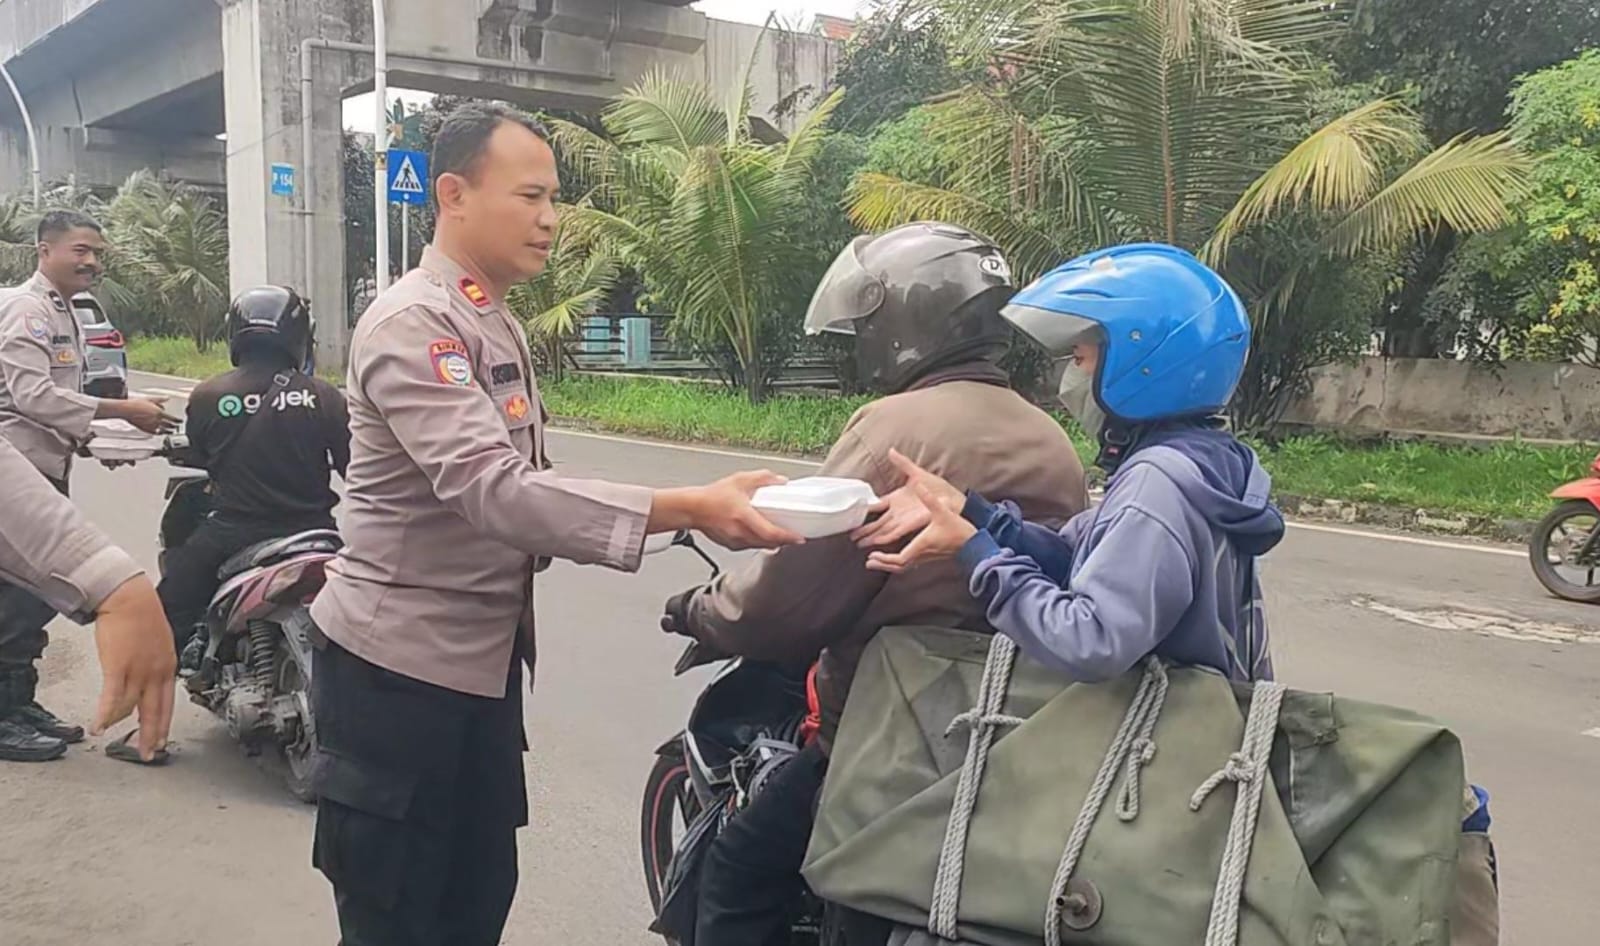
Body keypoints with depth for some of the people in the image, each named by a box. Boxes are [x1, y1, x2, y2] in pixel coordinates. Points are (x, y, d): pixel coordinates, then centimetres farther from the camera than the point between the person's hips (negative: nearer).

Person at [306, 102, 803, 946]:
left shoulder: (498, 327, 13)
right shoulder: (412, 324, -19)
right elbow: (493, 490, -32)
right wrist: (686, 509, -39)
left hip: (482, 662, 9)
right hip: (398, 668, -9)